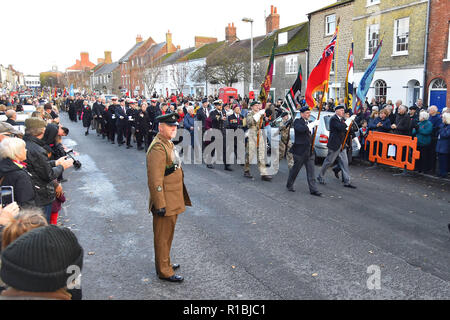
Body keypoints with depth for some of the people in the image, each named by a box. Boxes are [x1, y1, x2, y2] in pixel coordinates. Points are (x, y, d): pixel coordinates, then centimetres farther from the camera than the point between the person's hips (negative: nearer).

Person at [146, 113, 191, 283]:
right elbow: (155, 181, -25)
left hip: (173, 200, 10)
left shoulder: (168, 143, 11)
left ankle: (165, 263, 39)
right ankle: (164, 271, 20)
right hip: (165, 202, -10)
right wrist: (160, 205, -24)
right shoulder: (158, 149, -22)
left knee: (167, 234, 22)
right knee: (163, 237, 5)